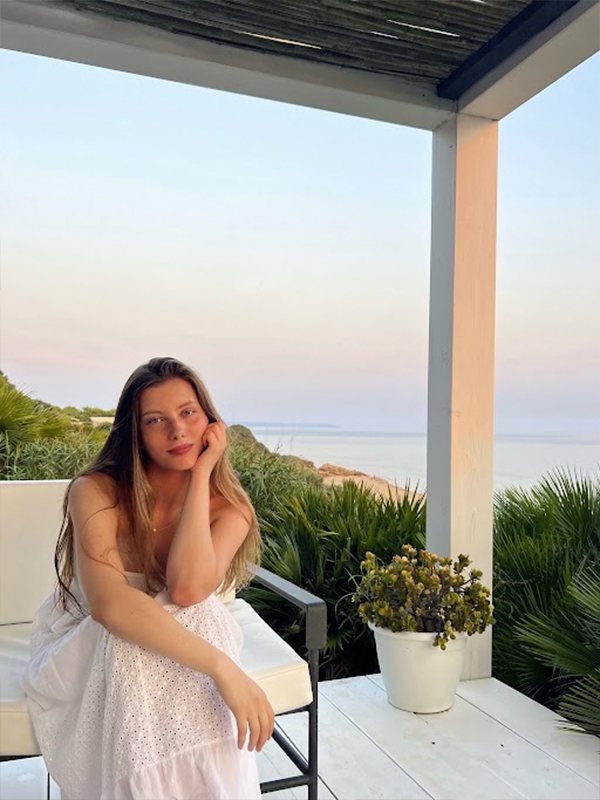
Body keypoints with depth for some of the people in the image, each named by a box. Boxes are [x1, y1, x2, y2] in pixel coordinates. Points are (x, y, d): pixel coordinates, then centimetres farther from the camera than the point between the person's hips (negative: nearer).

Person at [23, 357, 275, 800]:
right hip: (83, 648, -2)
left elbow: (187, 589, -29)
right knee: (131, 648, -37)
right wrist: (223, 666, -42)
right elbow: (108, 603, -35)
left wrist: (201, 472, -26)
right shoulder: (95, 492, -19)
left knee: (195, 622, -34)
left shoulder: (229, 508, -9)